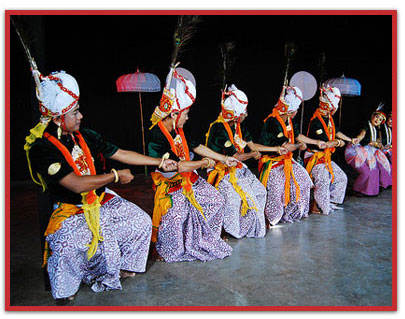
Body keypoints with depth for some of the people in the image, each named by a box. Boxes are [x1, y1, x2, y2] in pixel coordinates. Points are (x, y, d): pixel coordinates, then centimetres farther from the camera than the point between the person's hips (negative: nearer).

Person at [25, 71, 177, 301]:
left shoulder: (85, 137, 2)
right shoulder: (41, 149, -18)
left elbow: (121, 154, 6)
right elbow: (77, 185, -26)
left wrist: (161, 162, 4)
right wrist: (115, 176, -17)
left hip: (102, 201, 6)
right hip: (71, 210, -6)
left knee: (142, 221, -4)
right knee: (67, 245, -32)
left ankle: (123, 266, 19)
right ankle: (66, 290, 1)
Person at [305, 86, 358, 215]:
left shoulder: (328, 117, 8)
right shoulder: (316, 121, -21)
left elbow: (336, 131, 23)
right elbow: (323, 144, -24)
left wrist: (350, 140, 29)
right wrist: (338, 143, -9)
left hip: (326, 157, 10)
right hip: (315, 157, -10)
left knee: (341, 177, 13)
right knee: (323, 181, -20)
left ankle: (330, 202, 24)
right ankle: (316, 207, -5)